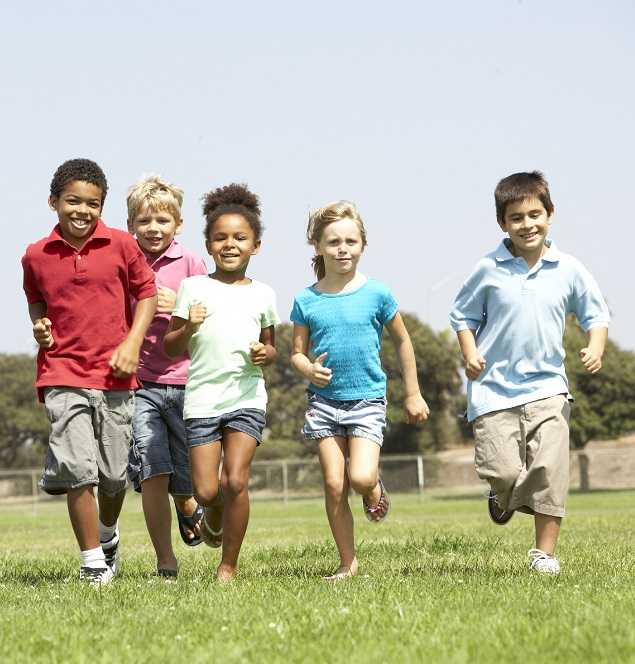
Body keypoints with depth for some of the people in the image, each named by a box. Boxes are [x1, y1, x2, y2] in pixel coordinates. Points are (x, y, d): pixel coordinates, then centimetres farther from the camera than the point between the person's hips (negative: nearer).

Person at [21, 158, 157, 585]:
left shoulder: (121, 245, -1)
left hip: (115, 377, 0)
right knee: (77, 471, -12)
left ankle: (108, 535, 39)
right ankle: (93, 562, -1)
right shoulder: (36, 256, 3)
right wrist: (39, 325, 2)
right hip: (63, 377, 0)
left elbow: (147, 292, 7)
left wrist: (132, 345, -4)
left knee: (114, 474, 8)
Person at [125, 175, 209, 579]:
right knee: (152, 473, -10)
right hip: (139, 383, 0)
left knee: (187, 478, 6)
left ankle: (188, 509, 43)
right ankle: (166, 562, 1)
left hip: (185, 383, 0)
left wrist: (179, 306, -13)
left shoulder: (189, 262, 2)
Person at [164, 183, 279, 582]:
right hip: (201, 397, 0)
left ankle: (229, 565, 1)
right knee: (205, 491, -5)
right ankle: (214, 519, 33)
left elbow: (271, 348, 20)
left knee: (235, 481, -13)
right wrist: (188, 328, -15)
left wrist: (265, 353, -4)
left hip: (247, 396, 0)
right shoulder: (193, 288, 4)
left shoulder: (263, 295, 10)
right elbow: (170, 348, 6)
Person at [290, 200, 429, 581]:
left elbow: (403, 341, 8)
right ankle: (348, 563, 11)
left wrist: (413, 395, 11)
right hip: (325, 401, 2)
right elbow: (297, 352, 8)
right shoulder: (307, 301, 0)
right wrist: (308, 368, -16)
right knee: (334, 485, -1)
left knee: (361, 478, -18)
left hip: (367, 398, -2)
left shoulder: (376, 294, -3)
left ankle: (375, 487, 19)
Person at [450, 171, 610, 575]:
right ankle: (507, 498, 31)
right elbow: (464, 315, 10)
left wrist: (596, 348, -7)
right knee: (502, 472, -7)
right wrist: (470, 354, -5)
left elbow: (596, 314, 11)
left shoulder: (569, 270, 1)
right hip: (495, 388, -1)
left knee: (550, 471, -9)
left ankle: (546, 552, 2)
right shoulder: (489, 270, -2)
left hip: (547, 387, 1)